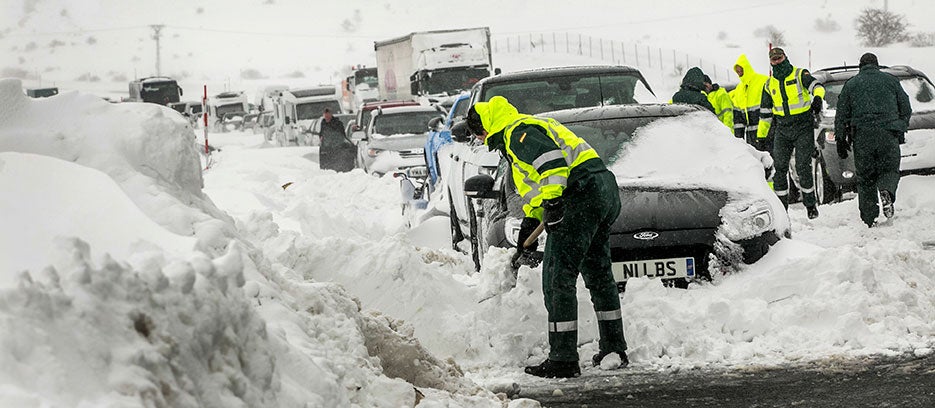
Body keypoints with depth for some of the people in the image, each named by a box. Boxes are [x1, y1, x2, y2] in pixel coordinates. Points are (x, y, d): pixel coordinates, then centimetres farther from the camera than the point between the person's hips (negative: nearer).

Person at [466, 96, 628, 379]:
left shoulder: (518, 134, -6)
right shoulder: (532, 126, 28)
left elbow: (552, 163, -23)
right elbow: (536, 183, 35)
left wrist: (552, 204, -26)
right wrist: (532, 218, 33)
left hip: (582, 194, -11)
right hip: (607, 191, 11)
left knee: (558, 277, -7)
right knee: (598, 273, 21)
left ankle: (563, 359, -9)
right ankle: (614, 348, 29)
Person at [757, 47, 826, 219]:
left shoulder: (800, 75, -2)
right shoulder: (769, 84, 12)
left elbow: (816, 86, -20)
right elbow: (765, 113, 17)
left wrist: (817, 97, -43)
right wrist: (760, 136, 15)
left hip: (804, 127, -4)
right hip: (782, 129, 4)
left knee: (803, 167, -7)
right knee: (779, 167, -1)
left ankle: (810, 204, 5)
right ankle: (781, 206, 7)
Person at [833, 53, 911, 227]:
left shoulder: (851, 84, 12)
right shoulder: (890, 80, 12)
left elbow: (841, 115, 9)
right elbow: (906, 109, 12)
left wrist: (840, 140, 13)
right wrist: (901, 128, 26)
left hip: (862, 136, 0)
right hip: (888, 134, 0)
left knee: (865, 179, 7)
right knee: (890, 170, 9)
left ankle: (869, 218, 1)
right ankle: (886, 190, -25)